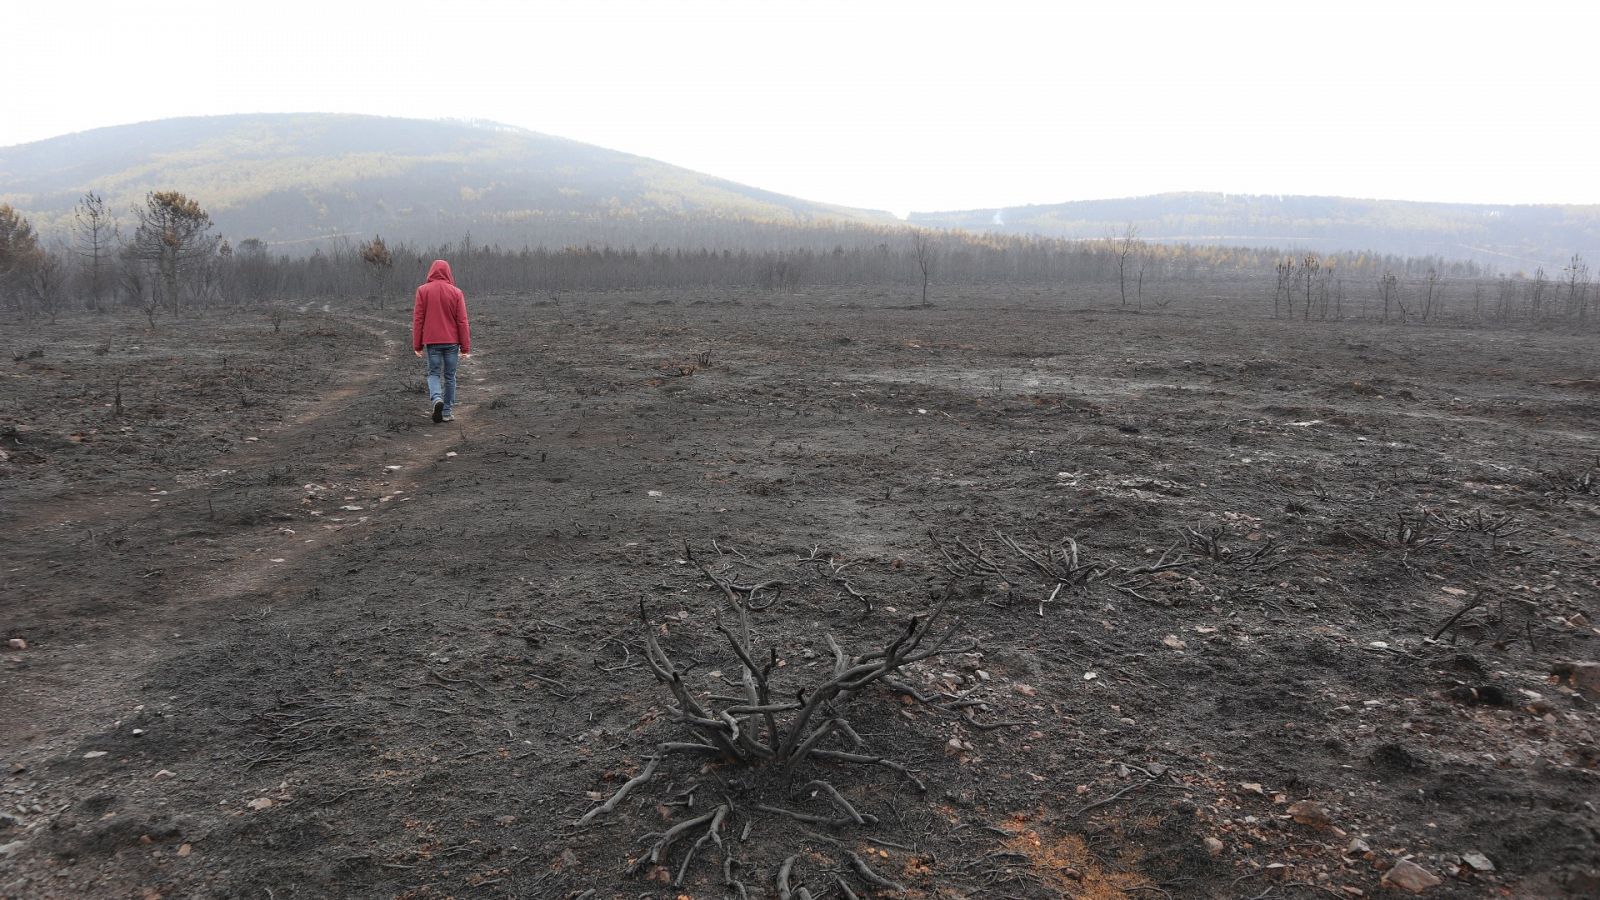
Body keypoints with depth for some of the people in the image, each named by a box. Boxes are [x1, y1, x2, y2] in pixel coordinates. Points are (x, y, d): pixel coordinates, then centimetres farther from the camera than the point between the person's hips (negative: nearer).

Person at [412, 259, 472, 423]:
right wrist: (465, 347, 0)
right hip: (452, 341, 0)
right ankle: (447, 412, 11)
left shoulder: (423, 291, -2)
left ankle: (436, 399, -16)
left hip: (432, 341, 0)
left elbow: (417, 319, -3)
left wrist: (417, 345, 3)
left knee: (433, 373, 11)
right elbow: (462, 322, -4)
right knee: (449, 376, 10)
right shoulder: (456, 292, -2)